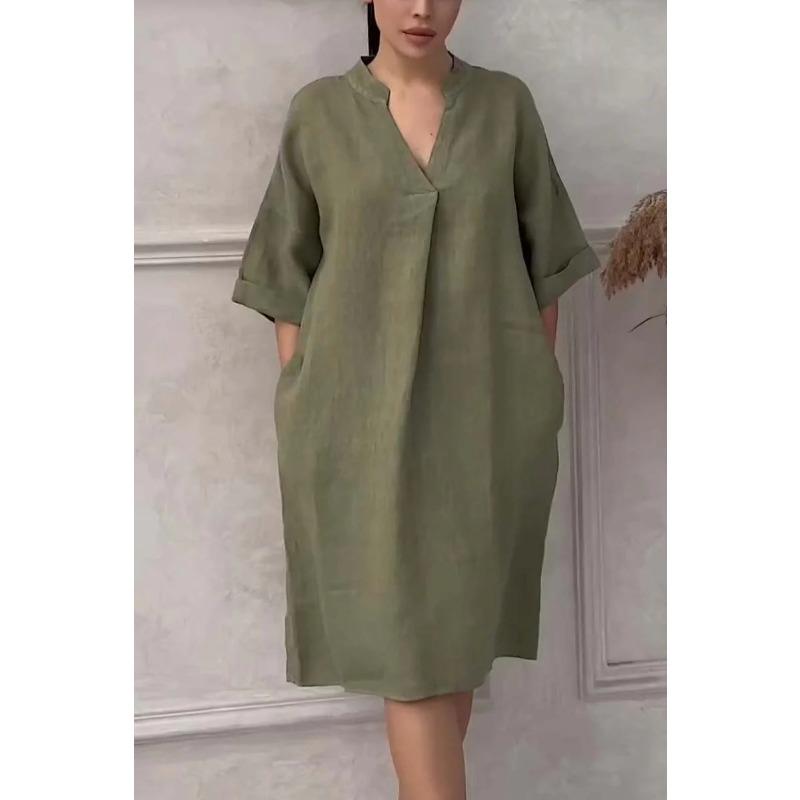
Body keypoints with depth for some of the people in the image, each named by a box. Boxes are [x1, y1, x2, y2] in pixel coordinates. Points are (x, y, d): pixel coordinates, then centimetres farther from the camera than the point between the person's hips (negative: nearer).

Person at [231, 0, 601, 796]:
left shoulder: (506, 104, 4)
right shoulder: (318, 113, 2)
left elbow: (545, 260, 8)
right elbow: (290, 277, 3)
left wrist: (538, 396, 6)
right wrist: (298, 420, 0)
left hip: (483, 412, 2)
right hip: (365, 414, -1)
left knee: (456, 624, 11)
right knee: (406, 641, -3)